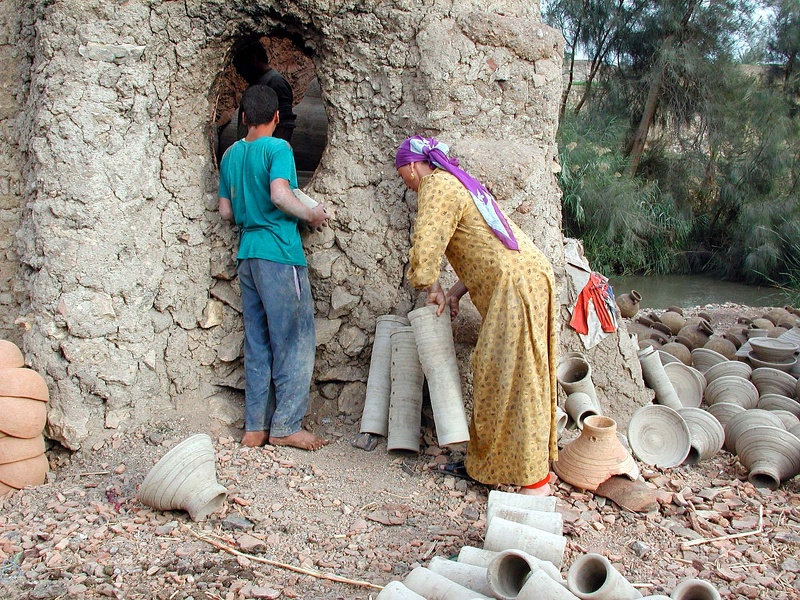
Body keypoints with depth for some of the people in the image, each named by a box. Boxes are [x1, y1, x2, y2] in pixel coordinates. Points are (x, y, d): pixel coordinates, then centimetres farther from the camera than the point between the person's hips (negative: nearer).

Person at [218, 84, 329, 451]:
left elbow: (226, 211, 17)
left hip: (247, 255, 7)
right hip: (279, 254, -7)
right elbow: (280, 194, -20)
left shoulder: (231, 155, 15)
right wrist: (311, 214, -6)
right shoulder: (277, 148, -6)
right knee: (295, 341, -1)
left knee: (258, 343, 10)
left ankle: (256, 427, 12)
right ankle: (286, 426, 2)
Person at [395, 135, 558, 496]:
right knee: (493, 377, 14)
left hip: (515, 284, -10)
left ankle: (535, 480, 3)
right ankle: (484, 464, 24)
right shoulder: (458, 181, 22)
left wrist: (433, 287, 0)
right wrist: (457, 291, 13)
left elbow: (425, 251, -19)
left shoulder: (436, 186, -8)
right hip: (516, 278, 10)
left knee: (512, 380, -4)